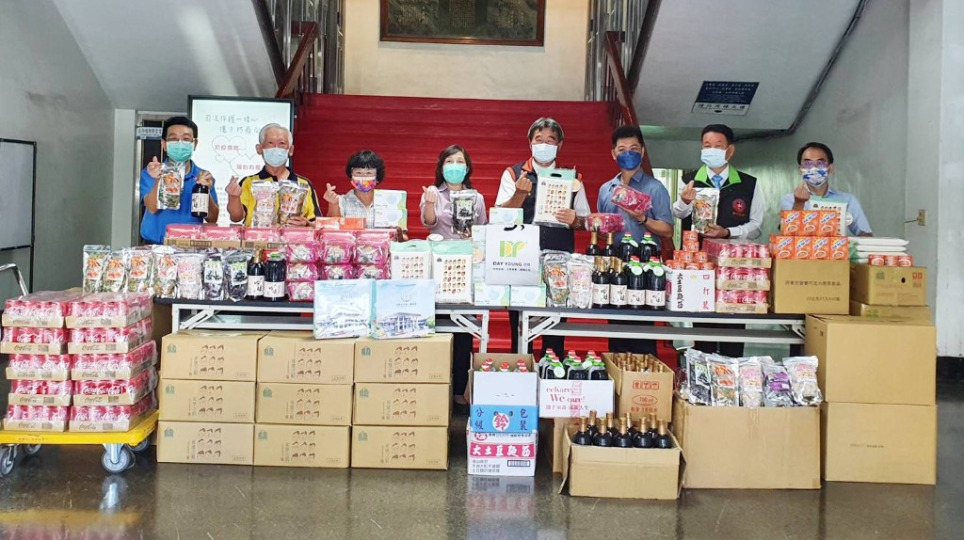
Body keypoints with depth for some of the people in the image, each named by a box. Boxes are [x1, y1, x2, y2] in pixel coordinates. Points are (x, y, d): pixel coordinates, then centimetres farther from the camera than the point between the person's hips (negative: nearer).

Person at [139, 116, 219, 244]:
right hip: (156, 245, -1)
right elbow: (152, 208, -9)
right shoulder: (149, 174, 6)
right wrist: (158, 180, -23)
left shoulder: (203, 177, 8)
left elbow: (212, 219, 2)